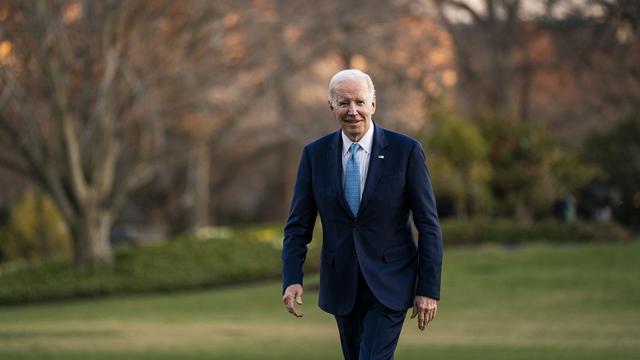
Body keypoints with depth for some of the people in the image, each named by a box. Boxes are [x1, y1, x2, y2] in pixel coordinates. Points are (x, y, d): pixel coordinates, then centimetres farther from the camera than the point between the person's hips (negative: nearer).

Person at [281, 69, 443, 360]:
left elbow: (428, 224, -6)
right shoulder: (315, 154, 0)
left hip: (389, 284, -4)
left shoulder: (406, 151, -8)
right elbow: (298, 225, 2)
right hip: (341, 286, 4)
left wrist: (429, 289, -9)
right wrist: (292, 280, -12)